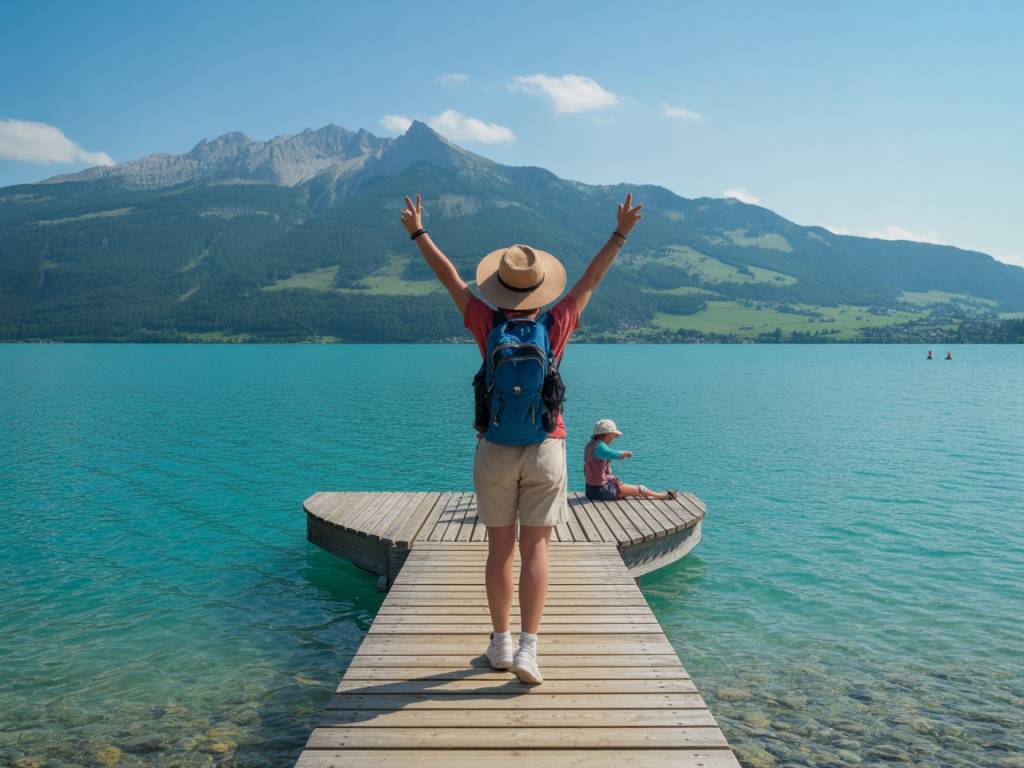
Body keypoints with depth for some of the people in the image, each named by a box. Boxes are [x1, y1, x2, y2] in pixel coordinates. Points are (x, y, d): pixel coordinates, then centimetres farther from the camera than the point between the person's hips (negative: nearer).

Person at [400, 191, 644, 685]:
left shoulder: (487, 325, -6)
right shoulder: (555, 326, -6)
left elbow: (450, 278, 4)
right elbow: (591, 279, 3)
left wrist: (418, 233, 15)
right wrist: (620, 234, 11)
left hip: (494, 449, 1)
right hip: (544, 449, 0)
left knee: (500, 549, 9)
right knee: (535, 549, 1)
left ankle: (501, 644, 17)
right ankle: (527, 649, -3)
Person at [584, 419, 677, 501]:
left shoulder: (591, 445, 8)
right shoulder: (599, 446, -22)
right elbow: (614, 454, -36)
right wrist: (626, 453, -15)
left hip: (591, 489, 9)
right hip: (602, 490, -9)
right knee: (640, 489, 6)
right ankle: (665, 495, 25)